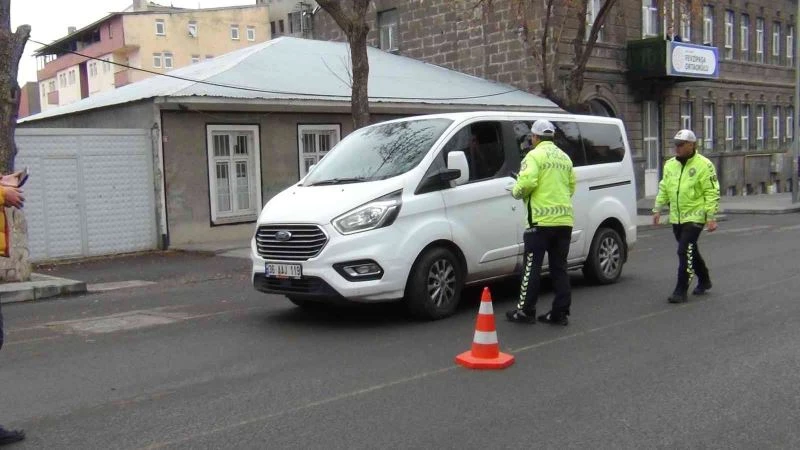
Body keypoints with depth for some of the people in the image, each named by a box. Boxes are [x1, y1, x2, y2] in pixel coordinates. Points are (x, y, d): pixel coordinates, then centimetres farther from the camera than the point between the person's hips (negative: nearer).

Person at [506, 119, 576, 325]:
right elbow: (571, 186, 17)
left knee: (532, 266, 0)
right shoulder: (564, 157, 17)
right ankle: (560, 312, 10)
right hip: (564, 220, 7)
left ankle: (525, 310, 4)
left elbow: (527, 182, -19)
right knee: (559, 267, 10)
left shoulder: (534, 155, -6)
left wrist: (516, 192, 0)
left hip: (541, 220, -7)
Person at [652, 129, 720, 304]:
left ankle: (681, 291, -8)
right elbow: (663, 189, 16)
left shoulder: (703, 165, -10)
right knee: (690, 251, 18)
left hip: (695, 216, -7)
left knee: (685, 252, -12)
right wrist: (657, 209, 9)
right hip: (676, 217, 7)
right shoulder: (670, 165, 9)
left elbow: (712, 193, -12)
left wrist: (711, 217, -16)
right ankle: (704, 280, 38)